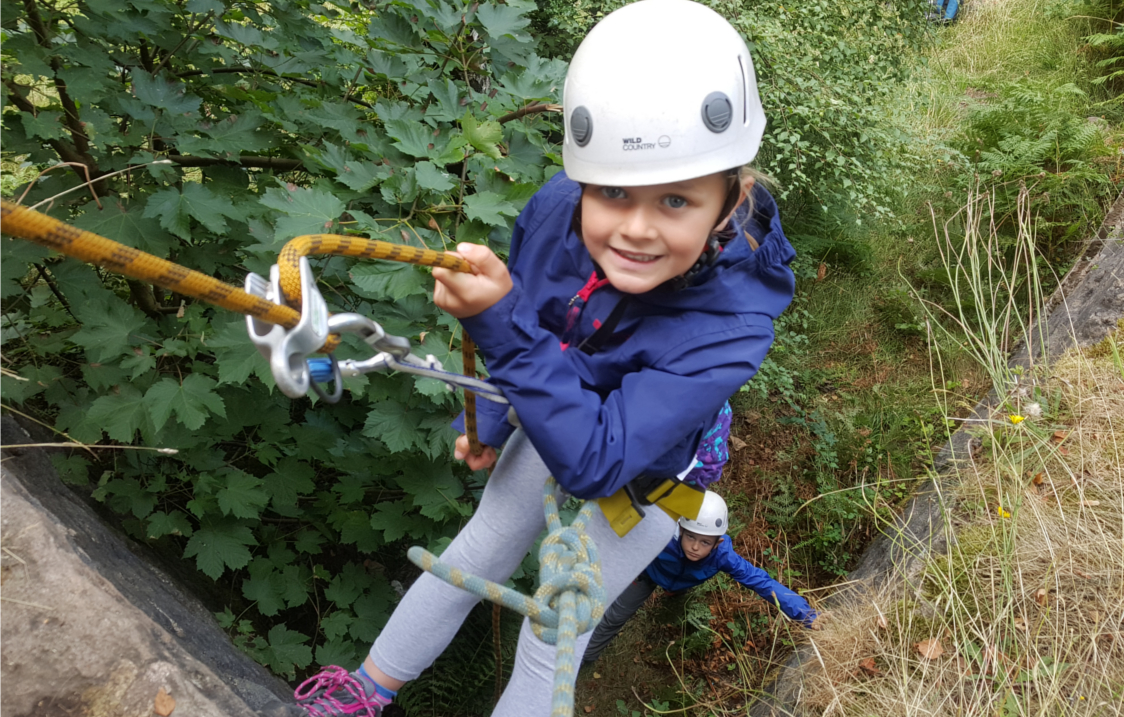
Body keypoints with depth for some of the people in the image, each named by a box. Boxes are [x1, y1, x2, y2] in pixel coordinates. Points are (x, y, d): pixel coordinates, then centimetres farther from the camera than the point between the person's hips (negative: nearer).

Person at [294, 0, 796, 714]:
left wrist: (500, 321, -51)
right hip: (546, 434, 5)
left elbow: (592, 460, -43)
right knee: (468, 562, 23)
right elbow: (523, 319, -6)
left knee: (548, 646, 14)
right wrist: (491, 421, 7)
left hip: (632, 486, -4)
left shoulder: (732, 322, -41)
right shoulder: (556, 207, -28)